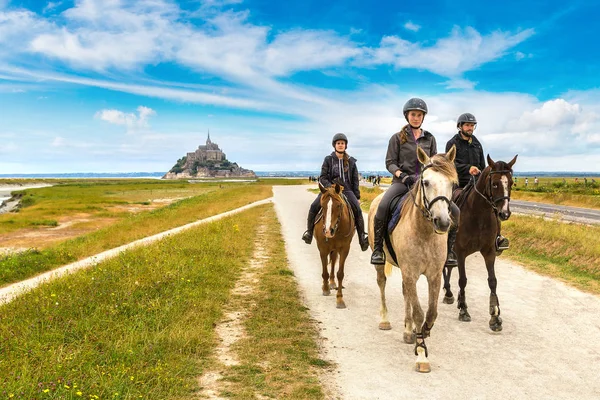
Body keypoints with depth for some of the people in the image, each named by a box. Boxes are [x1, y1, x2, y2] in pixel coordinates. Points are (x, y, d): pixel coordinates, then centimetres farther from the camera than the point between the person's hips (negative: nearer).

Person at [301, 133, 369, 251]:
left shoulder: (351, 161, 9)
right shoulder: (328, 160, 4)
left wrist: (357, 197, 6)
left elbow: (355, 181, 12)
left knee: (357, 209, -22)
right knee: (314, 206, -22)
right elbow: (322, 178, 0)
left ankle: (362, 237, -13)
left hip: (346, 190, 1)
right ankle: (309, 231, -5)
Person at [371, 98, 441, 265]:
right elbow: (390, 162, 0)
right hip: (402, 181, -3)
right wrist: (402, 175, -18)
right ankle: (377, 248, -17)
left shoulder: (430, 138, 15)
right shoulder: (397, 138, 6)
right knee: (383, 206, -31)